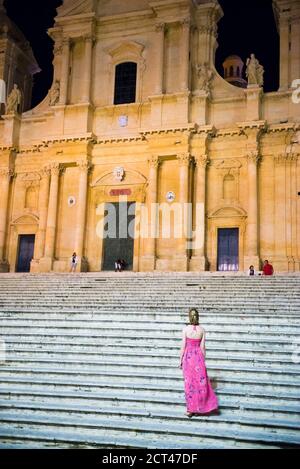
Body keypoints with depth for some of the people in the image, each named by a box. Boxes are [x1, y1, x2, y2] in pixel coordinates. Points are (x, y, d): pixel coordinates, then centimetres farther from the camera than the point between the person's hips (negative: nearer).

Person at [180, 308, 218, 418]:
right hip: (198, 356, 2)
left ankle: (190, 409, 12)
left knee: (189, 383, 6)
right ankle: (199, 408, 16)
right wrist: (203, 360, 10)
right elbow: (202, 347, -1)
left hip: (188, 357, -2)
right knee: (201, 382, 12)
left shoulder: (185, 329, -10)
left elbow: (183, 346, -8)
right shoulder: (202, 330, -4)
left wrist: (180, 360, 2)